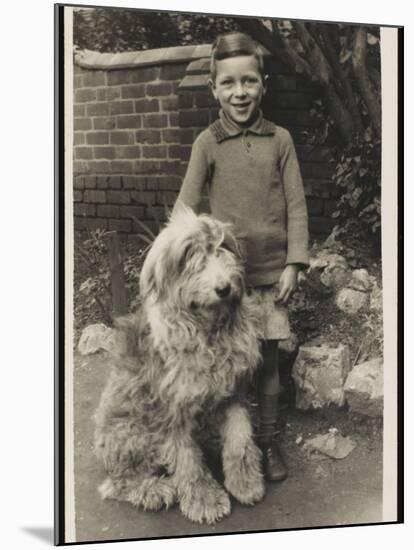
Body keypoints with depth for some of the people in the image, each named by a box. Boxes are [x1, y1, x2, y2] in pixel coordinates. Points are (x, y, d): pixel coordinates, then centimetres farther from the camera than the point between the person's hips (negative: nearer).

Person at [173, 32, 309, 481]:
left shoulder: (280, 139, 3)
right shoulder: (207, 143, 0)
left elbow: (296, 205, 3)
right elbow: (186, 207, -3)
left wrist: (293, 264, -3)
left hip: (271, 268, 1)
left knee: (267, 358, 6)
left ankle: (268, 441, 23)